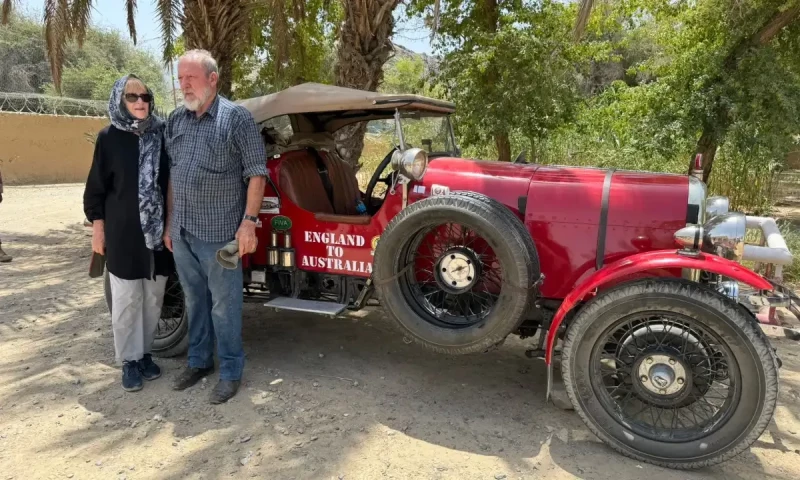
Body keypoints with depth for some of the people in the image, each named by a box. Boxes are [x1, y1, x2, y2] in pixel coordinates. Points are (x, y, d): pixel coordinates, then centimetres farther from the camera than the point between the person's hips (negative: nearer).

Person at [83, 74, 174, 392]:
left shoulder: (162, 133, 2)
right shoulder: (109, 137, -3)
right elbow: (96, 187, 1)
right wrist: (98, 228, -2)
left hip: (159, 230, 2)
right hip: (122, 233, -2)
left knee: (153, 298, 10)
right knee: (126, 300, 4)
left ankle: (145, 352, 26)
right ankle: (129, 360, 18)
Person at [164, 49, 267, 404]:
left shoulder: (236, 117, -8)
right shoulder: (175, 120, 10)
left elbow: (256, 173, -9)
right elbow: (172, 175, 15)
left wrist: (249, 222, -15)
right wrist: (169, 223, 14)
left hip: (219, 232, -6)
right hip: (181, 232, 6)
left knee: (224, 305, 4)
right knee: (194, 300, 17)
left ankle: (230, 371, 18)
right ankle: (199, 360, 33)